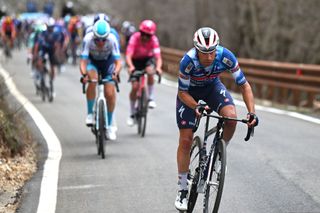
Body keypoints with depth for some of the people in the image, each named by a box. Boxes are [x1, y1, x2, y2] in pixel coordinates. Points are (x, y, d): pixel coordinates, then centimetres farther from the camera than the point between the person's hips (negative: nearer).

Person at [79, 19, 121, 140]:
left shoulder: (112, 39, -33)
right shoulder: (88, 39, -33)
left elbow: (118, 61, -34)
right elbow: (83, 61, -35)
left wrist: (115, 73, -53)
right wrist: (84, 74, -53)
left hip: (107, 62, 1)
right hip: (92, 61, 0)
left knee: (110, 94, -10)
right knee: (92, 80, -33)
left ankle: (109, 126, 8)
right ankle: (90, 113, -16)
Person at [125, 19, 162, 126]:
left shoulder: (154, 39, -26)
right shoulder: (135, 38, -30)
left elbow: (158, 56, -35)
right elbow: (128, 56, -39)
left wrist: (158, 67, -56)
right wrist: (131, 67, -58)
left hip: (148, 58, 1)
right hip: (136, 60, -1)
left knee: (150, 71, -34)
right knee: (135, 86, -12)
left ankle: (151, 98, -17)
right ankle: (132, 114, 5)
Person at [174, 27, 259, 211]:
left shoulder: (226, 56, -32)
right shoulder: (188, 61, -36)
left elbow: (244, 85, -23)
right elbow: (182, 92, -24)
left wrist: (252, 112, -33)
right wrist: (196, 107, -43)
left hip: (212, 86, 2)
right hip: (190, 91, -2)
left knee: (231, 116, -28)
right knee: (186, 140, -6)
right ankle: (183, 190, 9)